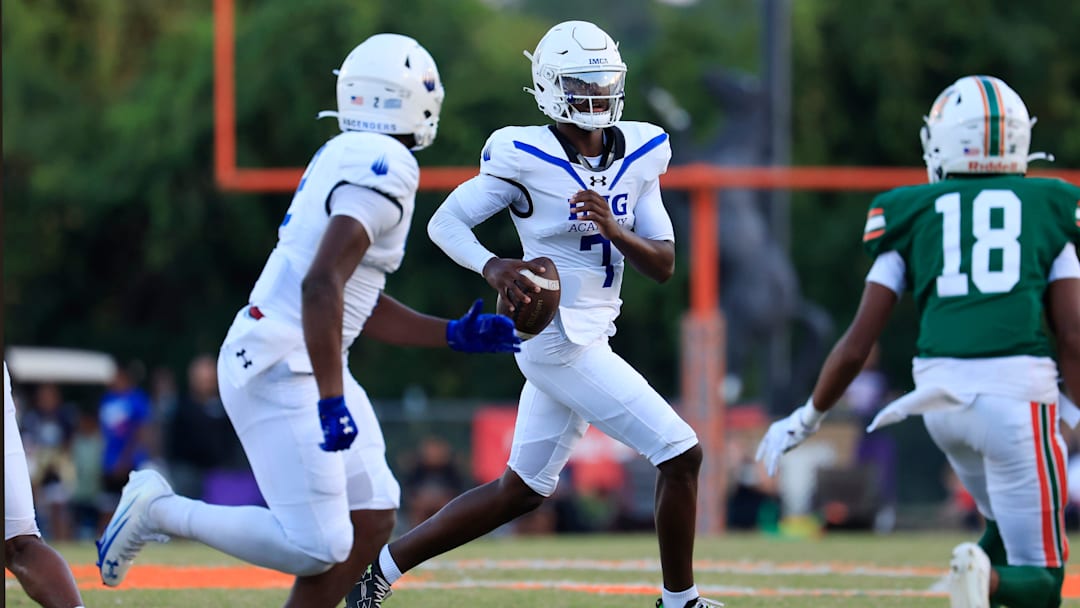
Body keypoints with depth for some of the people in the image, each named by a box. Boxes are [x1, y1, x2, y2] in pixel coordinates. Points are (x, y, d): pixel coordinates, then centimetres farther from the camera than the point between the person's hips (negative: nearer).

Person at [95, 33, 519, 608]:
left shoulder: (343, 157, 15)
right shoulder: (384, 167, -16)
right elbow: (321, 287, -26)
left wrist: (454, 335, 23)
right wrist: (332, 402, -27)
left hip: (303, 363, 10)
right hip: (280, 371, -10)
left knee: (371, 522, 9)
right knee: (316, 548, -11)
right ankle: (161, 511, 1)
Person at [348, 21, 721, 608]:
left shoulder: (638, 153, 5)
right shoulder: (526, 157, -12)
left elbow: (663, 265, 4)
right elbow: (445, 221, -9)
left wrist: (613, 229, -15)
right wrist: (491, 266, -27)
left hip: (587, 336, 8)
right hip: (558, 342, -8)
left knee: (521, 491, 16)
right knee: (680, 453, -8)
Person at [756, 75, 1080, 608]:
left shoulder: (912, 215, 12)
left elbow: (857, 345, 9)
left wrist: (807, 418, 23)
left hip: (942, 393, 3)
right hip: (1019, 390, -3)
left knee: (1007, 519, 28)